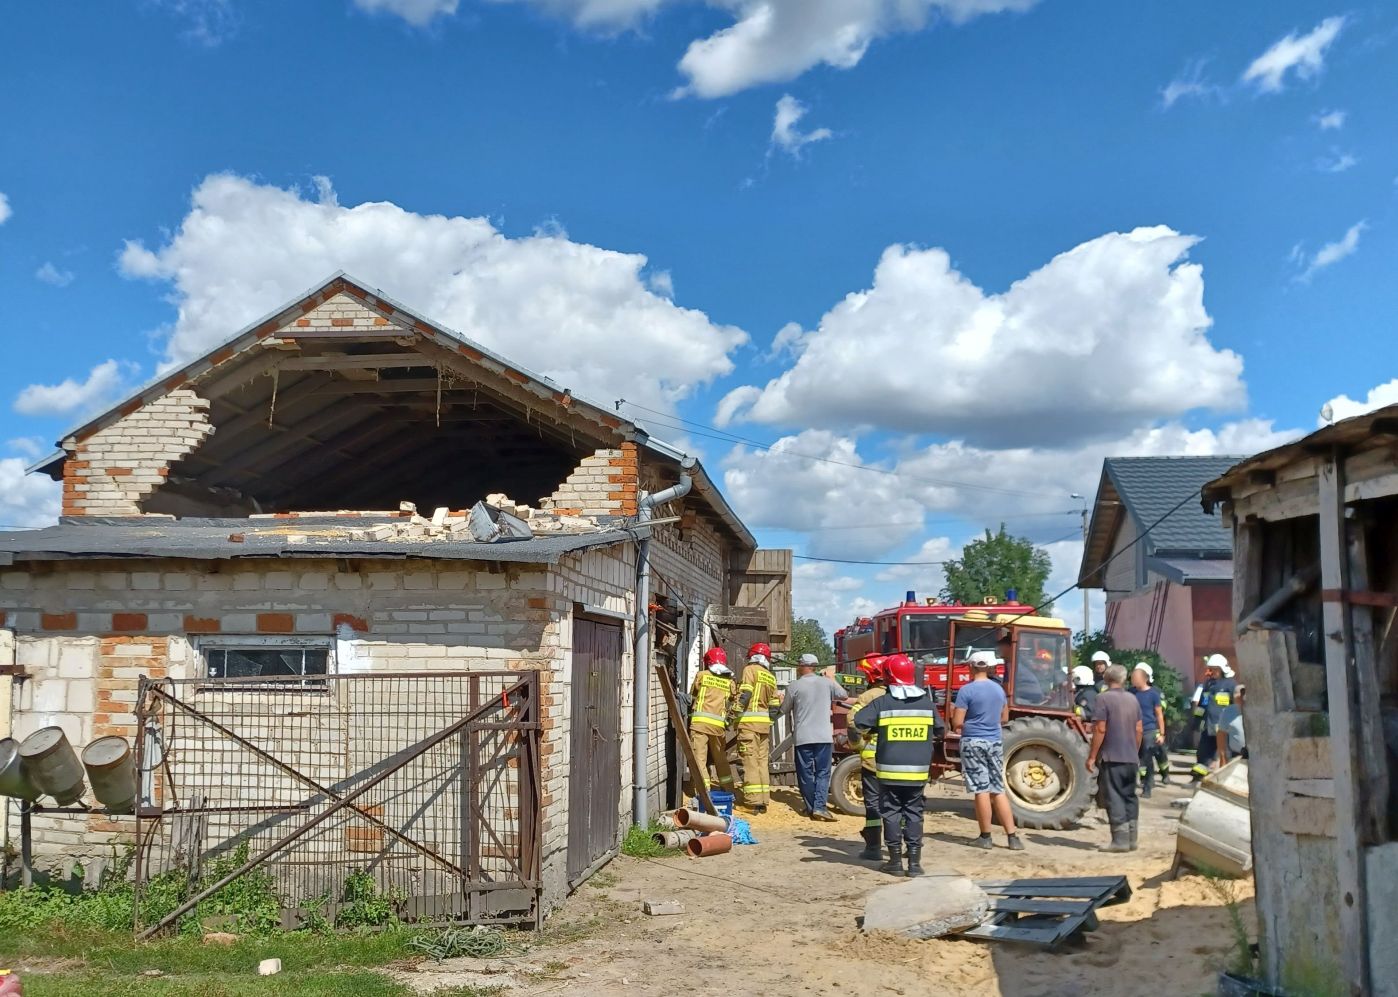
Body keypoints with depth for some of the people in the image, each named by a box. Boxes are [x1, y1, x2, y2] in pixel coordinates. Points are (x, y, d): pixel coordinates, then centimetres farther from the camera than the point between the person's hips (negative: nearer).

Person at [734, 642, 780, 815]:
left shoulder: (750, 670, -1)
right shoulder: (771, 677, 17)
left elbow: (745, 694, -13)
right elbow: (774, 703, 14)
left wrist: (736, 712, -12)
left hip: (750, 721, -7)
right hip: (765, 723, 7)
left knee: (750, 761, -7)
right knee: (763, 761, 10)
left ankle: (754, 801, -11)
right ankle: (764, 801, 10)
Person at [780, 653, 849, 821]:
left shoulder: (794, 686, -5)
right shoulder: (827, 683, 1)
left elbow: (785, 710, 7)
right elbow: (844, 696, 16)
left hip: (802, 737, -1)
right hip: (824, 736, 1)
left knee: (805, 774, 8)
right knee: (822, 772, 5)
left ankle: (811, 807, 10)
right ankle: (820, 806, -10)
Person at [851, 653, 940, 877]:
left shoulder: (882, 703, -7)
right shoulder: (927, 702, 3)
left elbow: (859, 724, -9)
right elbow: (937, 733, 12)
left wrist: (869, 732, 12)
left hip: (890, 769, -2)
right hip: (918, 769, 2)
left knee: (892, 813, 7)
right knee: (914, 813, 9)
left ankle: (895, 860, 9)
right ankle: (915, 861, 7)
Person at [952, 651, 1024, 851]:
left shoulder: (967, 690, -11)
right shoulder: (999, 689, 9)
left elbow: (957, 723, -13)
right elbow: (1004, 719, 20)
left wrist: (958, 727, 8)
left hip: (974, 742, -5)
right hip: (995, 742, 5)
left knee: (981, 790, -1)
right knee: (998, 790, 9)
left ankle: (985, 837, 6)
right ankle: (1013, 837, 5)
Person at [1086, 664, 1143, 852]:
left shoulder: (1104, 698, -11)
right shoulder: (1132, 699, 9)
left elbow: (1100, 729, -15)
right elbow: (1138, 729, 12)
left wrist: (1092, 756, -11)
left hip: (1111, 758, -6)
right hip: (1131, 757, 6)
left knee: (1114, 798, -4)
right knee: (1129, 796, 13)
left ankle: (1120, 840, -7)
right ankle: (1131, 839, 16)